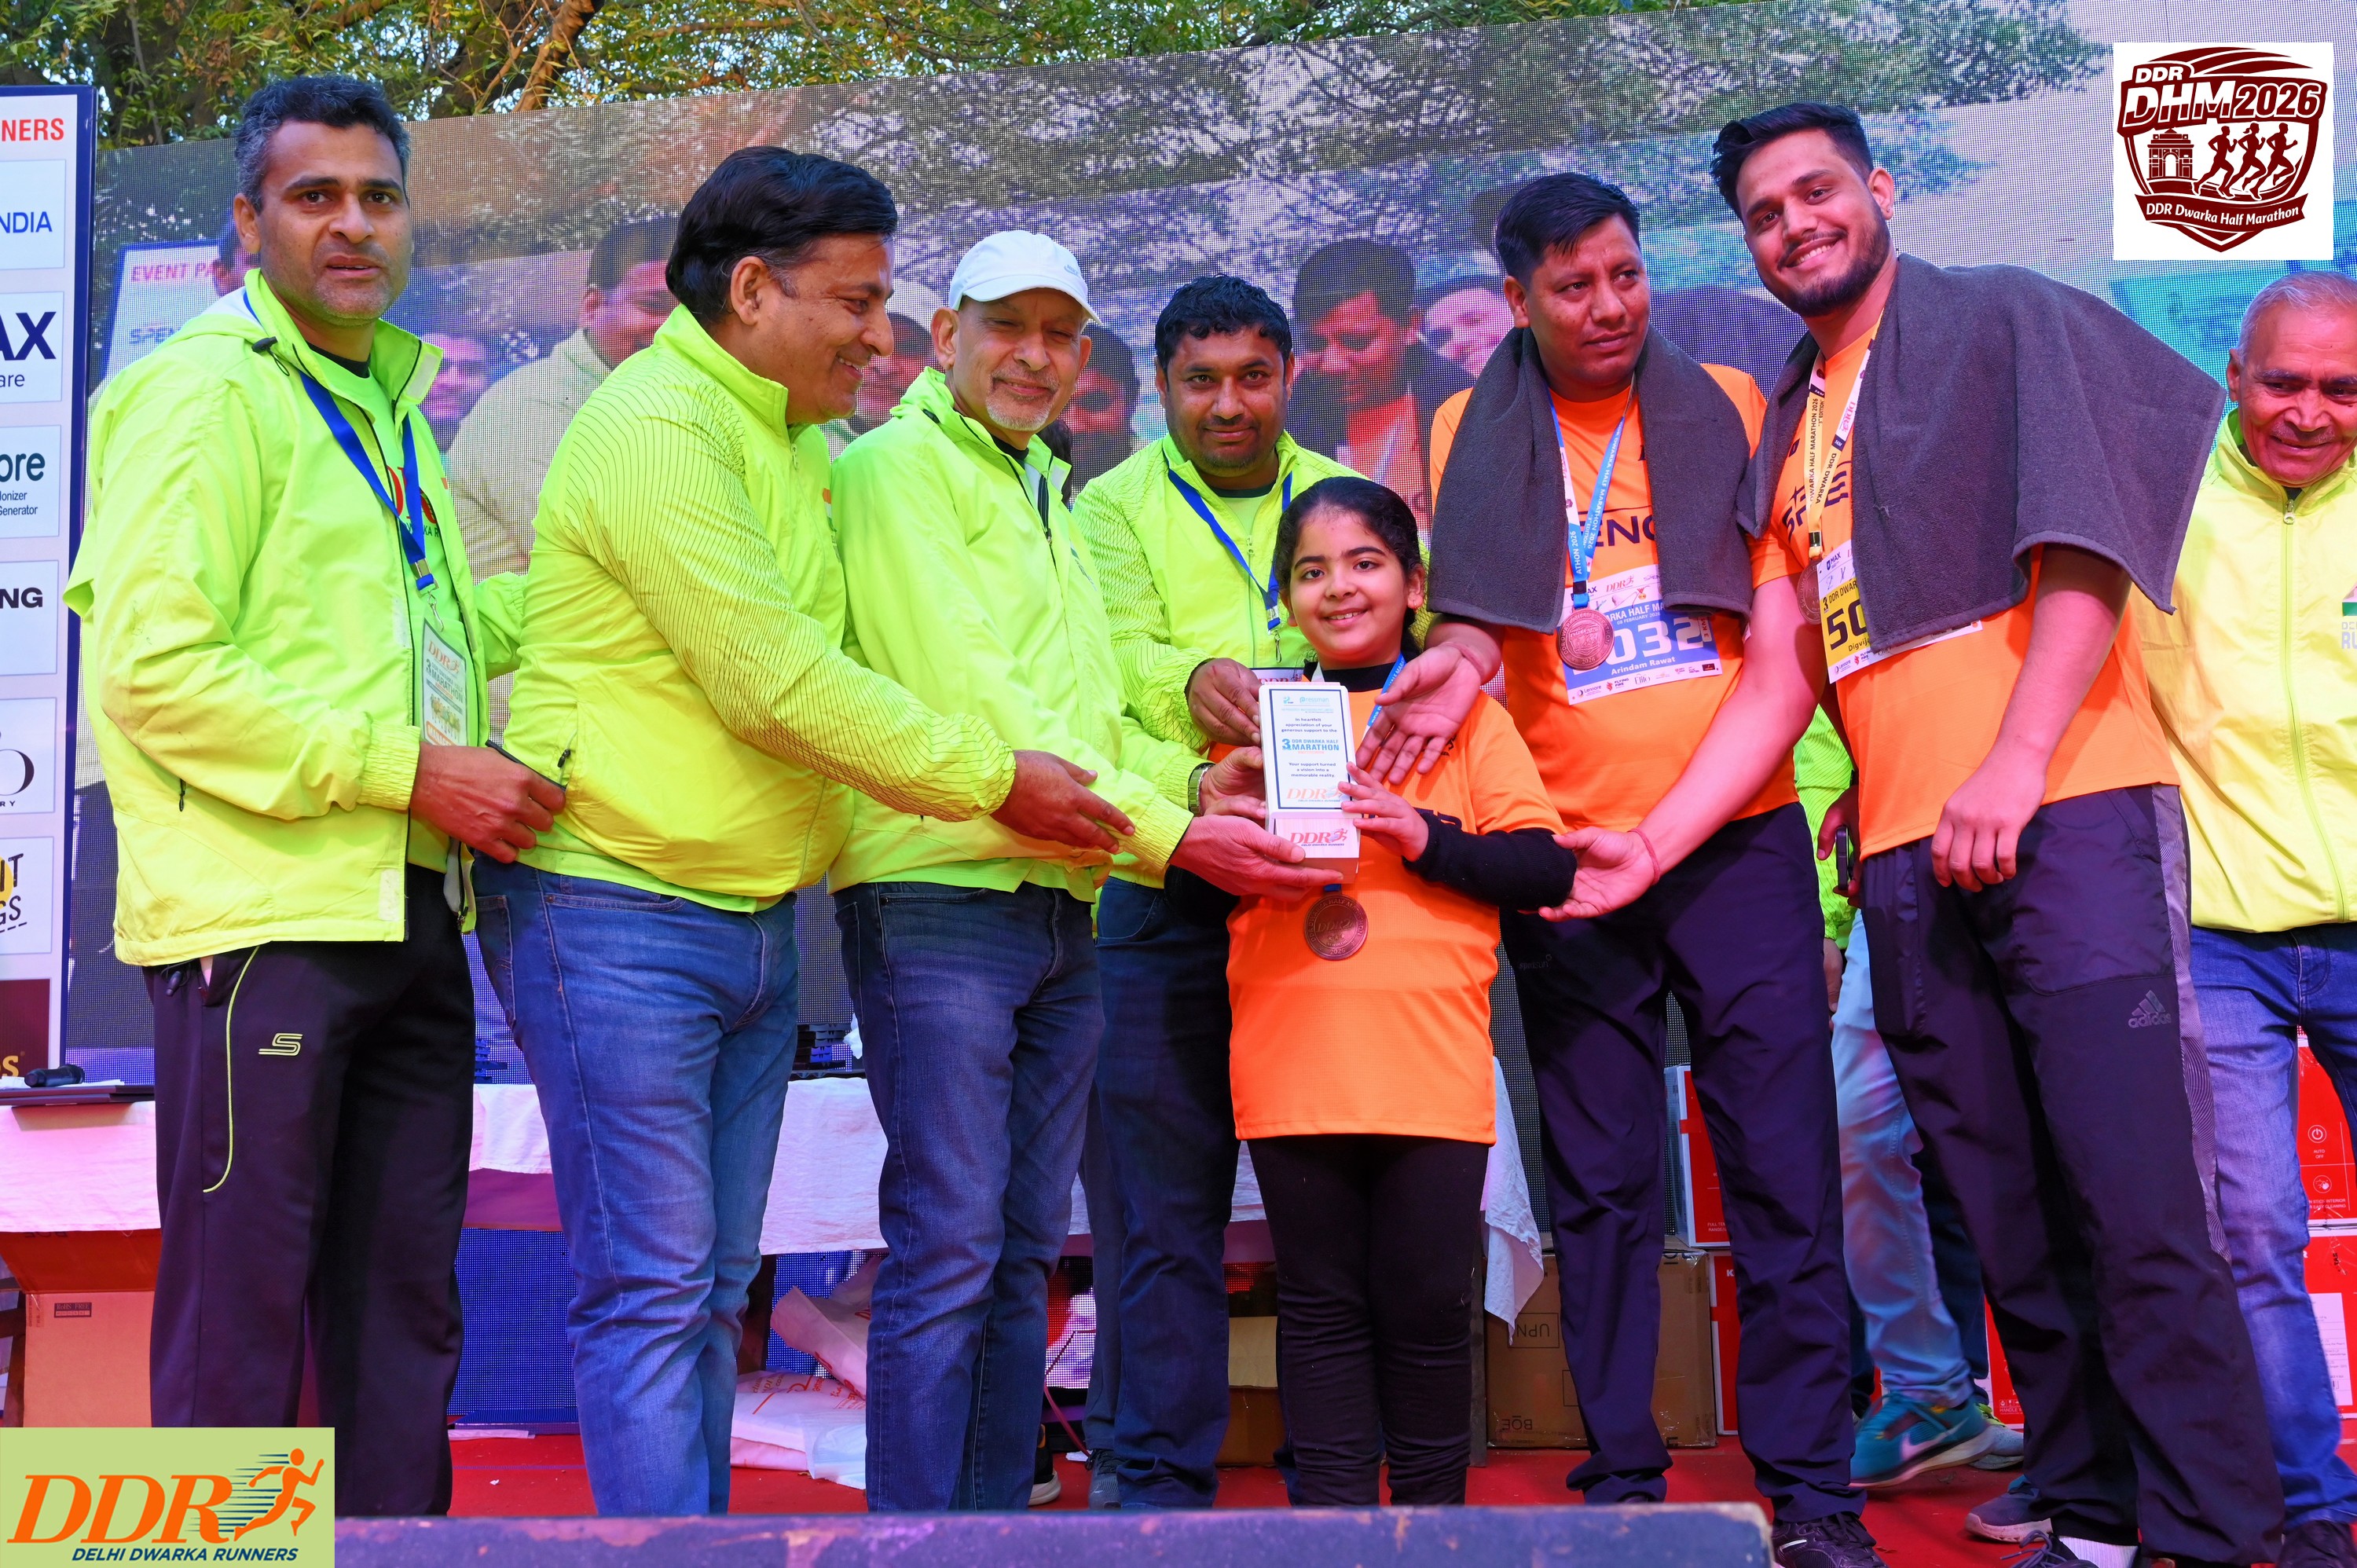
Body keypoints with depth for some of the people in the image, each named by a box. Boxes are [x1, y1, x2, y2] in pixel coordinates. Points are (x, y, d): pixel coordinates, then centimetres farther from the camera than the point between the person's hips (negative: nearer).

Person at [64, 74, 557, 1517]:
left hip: (410, 915, 8)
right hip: (262, 913, -8)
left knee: (404, 1300, 12)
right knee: (242, 1303, -2)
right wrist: (412, 769, -17)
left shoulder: (391, 407, 20)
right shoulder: (209, 393, -7)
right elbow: (153, 669, -16)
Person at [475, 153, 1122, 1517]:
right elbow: (770, 681, -20)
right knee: (650, 1291, -6)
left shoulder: (802, 448, 16)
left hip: (756, 926, 9)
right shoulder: (655, 427, -14)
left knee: (714, 1292, 11)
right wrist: (995, 780, -13)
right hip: (621, 917, -9)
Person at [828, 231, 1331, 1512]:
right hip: (938, 897, -8)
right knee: (949, 1245, -9)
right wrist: (1169, 835, -16)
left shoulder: (1048, 502, 24)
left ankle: (1000, 1517, 17)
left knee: (1025, 1251, 10)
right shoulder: (896, 468, -4)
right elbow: (972, 701, -15)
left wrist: (1196, 784, 1)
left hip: (1061, 914, 9)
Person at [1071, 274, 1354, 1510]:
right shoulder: (1114, 508, 7)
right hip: (1168, 896, -2)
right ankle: (1160, 1480, 9)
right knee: (1161, 1211, 0)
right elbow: (1119, 656, -11)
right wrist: (1195, 680, -33)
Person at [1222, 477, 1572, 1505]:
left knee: (1429, 1304, 2)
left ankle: (1433, 1507, 18)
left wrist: (1427, 837, -12)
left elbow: (1544, 868, 1)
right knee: (1321, 1304, 5)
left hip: (1432, 1067, -1)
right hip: (1292, 1068, 2)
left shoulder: (1467, 718, 9)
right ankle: (1333, 1511, 14)